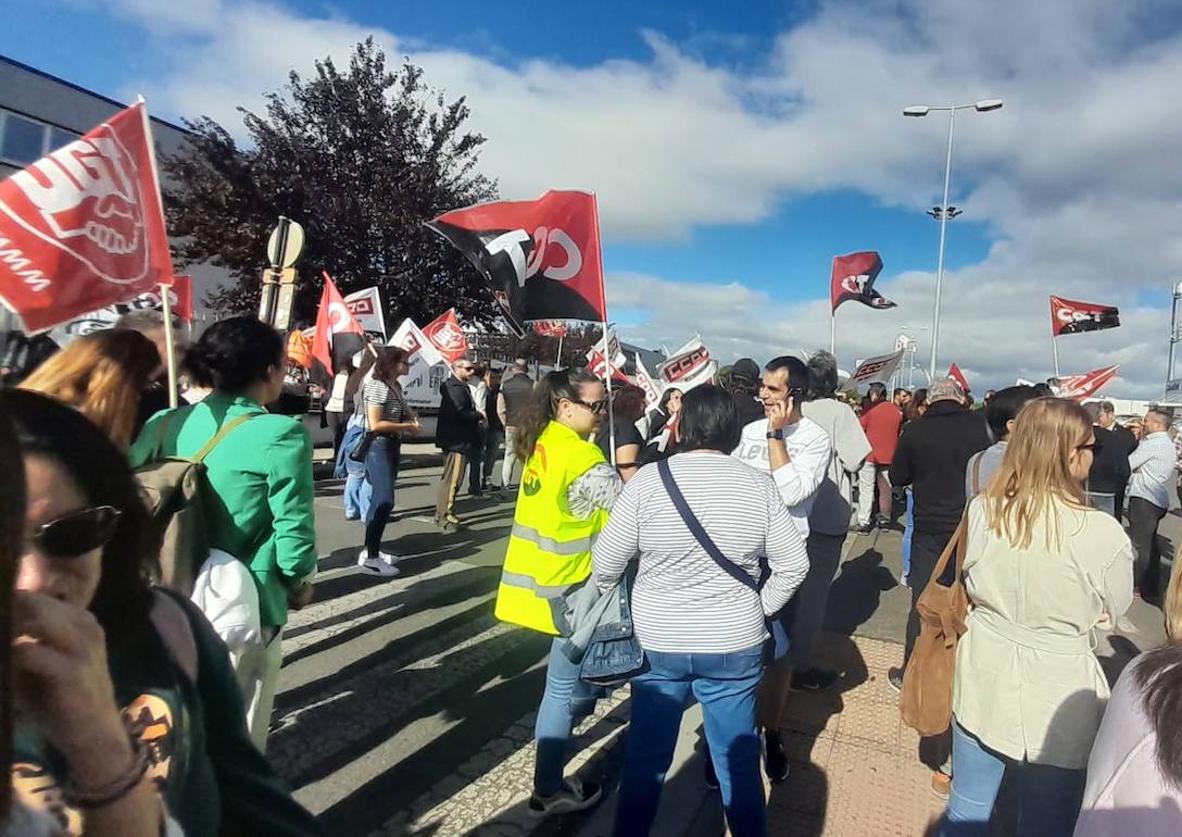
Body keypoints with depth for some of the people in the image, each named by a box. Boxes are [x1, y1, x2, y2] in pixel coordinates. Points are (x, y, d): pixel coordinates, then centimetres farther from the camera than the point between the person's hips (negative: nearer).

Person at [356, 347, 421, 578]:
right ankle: (369, 557, -9)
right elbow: (375, 424, -22)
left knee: (381, 500, 13)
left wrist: (412, 417, 3)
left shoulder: (395, 386, 11)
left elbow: (402, 411, 27)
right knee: (385, 500, -13)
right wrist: (407, 427, -15)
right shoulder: (377, 386, -16)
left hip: (392, 445, 10)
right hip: (379, 446, -10)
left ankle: (371, 549, 21)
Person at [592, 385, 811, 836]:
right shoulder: (758, 484, -8)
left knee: (646, 756, 16)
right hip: (735, 645, 1)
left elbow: (606, 562, -7)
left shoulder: (648, 479, -12)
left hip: (656, 642, 0)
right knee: (739, 759, 17)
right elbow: (793, 564, -3)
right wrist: (758, 610, 10)